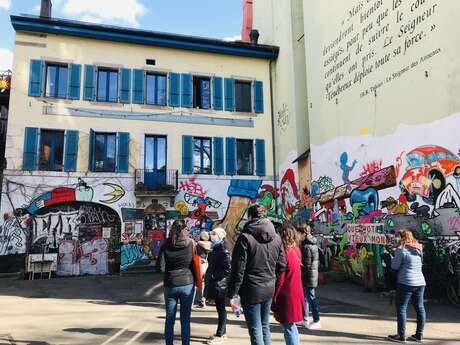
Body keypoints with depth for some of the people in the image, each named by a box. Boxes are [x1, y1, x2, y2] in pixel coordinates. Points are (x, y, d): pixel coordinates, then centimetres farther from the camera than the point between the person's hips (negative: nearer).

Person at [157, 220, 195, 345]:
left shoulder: (166, 245, -4)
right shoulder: (190, 244, -6)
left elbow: (160, 267, -7)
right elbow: (195, 264, -3)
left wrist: (169, 271, 10)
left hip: (170, 285, 1)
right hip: (187, 284, -1)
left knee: (170, 319, 12)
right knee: (185, 319, 7)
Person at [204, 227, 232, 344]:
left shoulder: (223, 250, -17)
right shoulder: (215, 249, 11)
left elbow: (228, 269, -22)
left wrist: (214, 276, -17)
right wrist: (210, 276, 12)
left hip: (220, 285, -9)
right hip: (215, 284, 9)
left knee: (221, 309, 2)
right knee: (220, 309, 17)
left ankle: (220, 336, 12)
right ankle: (222, 332, 29)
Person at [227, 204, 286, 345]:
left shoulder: (245, 237, -14)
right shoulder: (276, 237, 3)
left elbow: (238, 269, -15)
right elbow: (281, 265, 6)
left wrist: (232, 294, -9)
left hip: (251, 291, -5)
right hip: (269, 289, 5)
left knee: (255, 330, 4)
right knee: (265, 326, 20)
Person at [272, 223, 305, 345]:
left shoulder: (284, 253, -19)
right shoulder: (297, 250, 2)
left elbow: (279, 280, -17)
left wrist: (274, 299, -10)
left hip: (286, 296, -8)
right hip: (297, 294, 8)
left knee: (288, 328, 2)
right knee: (291, 326, 22)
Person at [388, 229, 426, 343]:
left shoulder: (401, 250, -11)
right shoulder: (419, 249, 10)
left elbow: (394, 266, -10)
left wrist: (394, 255, 6)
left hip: (406, 283, -7)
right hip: (420, 282, 7)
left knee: (401, 308, 0)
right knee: (420, 308, 12)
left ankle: (401, 336, 1)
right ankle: (419, 335, 19)